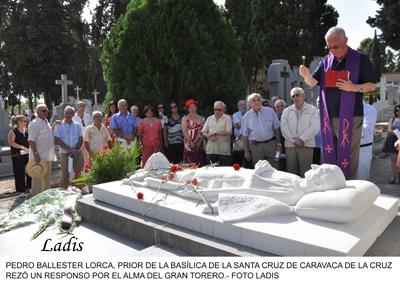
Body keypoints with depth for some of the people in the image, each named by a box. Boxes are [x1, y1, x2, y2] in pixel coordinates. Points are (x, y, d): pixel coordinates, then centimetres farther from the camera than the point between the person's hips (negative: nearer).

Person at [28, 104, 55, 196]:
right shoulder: (34, 124, -13)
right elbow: (31, 140, -19)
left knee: (47, 178, 17)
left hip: (47, 156, 9)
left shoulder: (46, 122, 14)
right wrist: (35, 154, -23)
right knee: (37, 178, -1)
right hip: (39, 156, -9)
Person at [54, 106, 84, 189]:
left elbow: (81, 139, 8)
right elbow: (57, 141, -5)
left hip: (77, 153, 2)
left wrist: (75, 149, -9)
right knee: (65, 175, -2)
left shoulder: (77, 125, 10)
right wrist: (69, 149, -13)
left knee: (78, 173, 1)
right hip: (65, 153, -2)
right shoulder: (60, 126, 2)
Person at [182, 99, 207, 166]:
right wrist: (191, 142, -12)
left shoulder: (201, 118, 12)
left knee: (200, 163, -1)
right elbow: (184, 131, -3)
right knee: (190, 162, -6)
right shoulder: (185, 118, 6)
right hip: (189, 143, -2)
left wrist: (199, 141, -9)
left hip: (199, 143, 2)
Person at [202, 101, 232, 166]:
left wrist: (215, 133, -13)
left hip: (224, 151, -4)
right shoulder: (209, 119, 14)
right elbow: (203, 132, 11)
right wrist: (209, 136, -10)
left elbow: (229, 132, -11)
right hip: (211, 150, 4)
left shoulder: (227, 118, 2)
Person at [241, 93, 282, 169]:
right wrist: (246, 151, 2)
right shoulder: (247, 116, 1)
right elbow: (245, 135, 4)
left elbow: (276, 128, 5)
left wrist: (278, 144, 2)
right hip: (255, 145, 0)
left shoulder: (270, 111, 1)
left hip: (271, 143, 0)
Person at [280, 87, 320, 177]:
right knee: (291, 172, 3)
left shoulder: (312, 109, 7)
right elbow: (284, 127, 3)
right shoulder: (286, 111, 14)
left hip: (306, 145, -2)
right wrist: (293, 140, -9)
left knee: (305, 173, -3)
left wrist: (302, 139, -12)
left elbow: (315, 126, -4)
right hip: (290, 145, 2)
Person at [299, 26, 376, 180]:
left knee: (349, 156, 0)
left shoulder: (360, 59, -2)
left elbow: (372, 85, 0)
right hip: (328, 117, 4)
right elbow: (313, 82, 2)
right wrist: (306, 75, -20)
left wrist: (354, 88, -19)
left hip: (350, 117, -4)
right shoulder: (326, 60, 9)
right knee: (329, 154, 10)